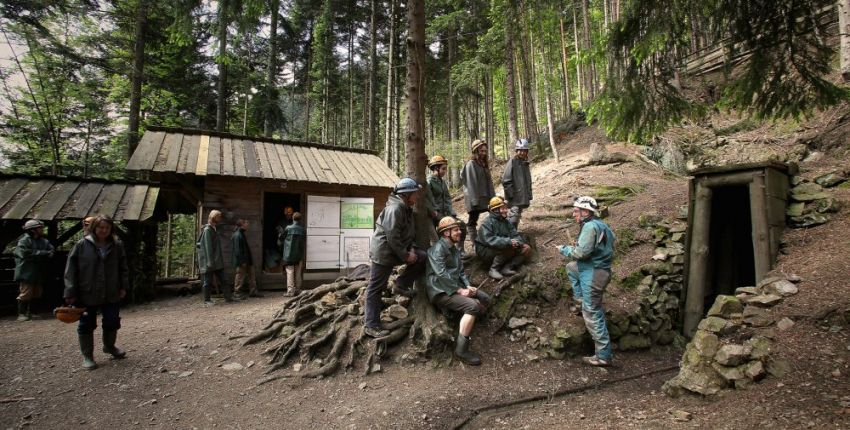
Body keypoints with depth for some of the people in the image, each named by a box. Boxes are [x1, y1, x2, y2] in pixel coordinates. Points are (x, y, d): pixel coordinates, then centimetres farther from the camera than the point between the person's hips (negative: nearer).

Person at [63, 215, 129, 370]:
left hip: (111, 294, 2)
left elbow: (123, 268, 8)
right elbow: (71, 270, -5)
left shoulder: (117, 246, 3)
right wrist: (71, 293, -9)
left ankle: (110, 346, 36)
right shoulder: (81, 245, -5)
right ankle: (87, 356, 23)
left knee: (112, 322, 11)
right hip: (87, 295, -2)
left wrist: (124, 287, 1)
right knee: (86, 325, 8)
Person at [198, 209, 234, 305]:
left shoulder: (214, 229, 14)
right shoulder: (207, 230, -12)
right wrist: (210, 262, -20)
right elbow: (207, 247, -18)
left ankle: (228, 297, 13)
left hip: (217, 262, 9)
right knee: (208, 281, 1)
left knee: (222, 280, 9)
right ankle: (207, 300, 10)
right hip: (209, 262, -9)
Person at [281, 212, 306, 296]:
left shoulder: (288, 228, -7)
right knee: (298, 273, 10)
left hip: (289, 254, -3)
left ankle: (290, 291, -6)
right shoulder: (303, 230, 0)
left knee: (290, 272, -1)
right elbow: (305, 244, 7)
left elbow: (282, 238, 6)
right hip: (299, 255, 3)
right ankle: (297, 290, 14)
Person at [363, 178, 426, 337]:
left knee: (423, 257, -4)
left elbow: (408, 233, 19)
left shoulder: (406, 208, 11)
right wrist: (405, 255, -20)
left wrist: (411, 248, 4)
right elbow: (392, 236, -25)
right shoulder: (394, 209, -21)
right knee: (375, 288, -2)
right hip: (383, 252, -9)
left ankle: (401, 284, 5)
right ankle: (371, 325, 5)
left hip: (397, 249, 9)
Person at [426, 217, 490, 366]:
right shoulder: (438, 248, -14)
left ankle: (465, 329, 5)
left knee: (485, 299, 1)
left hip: (455, 287, 10)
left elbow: (461, 272, 17)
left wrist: (468, 286, -2)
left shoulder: (455, 250, 18)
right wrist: (460, 290, -20)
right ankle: (461, 349, -21)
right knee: (472, 306, -27)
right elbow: (442, 274, -23)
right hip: (440, 291, -10)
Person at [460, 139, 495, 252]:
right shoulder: (471, 164, -9)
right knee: (472, 222, 0)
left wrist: (492, 198, 10)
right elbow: (471, 184, -15)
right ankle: (476, 245, 2)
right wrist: (474, 201, -19)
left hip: (483, 199, 7)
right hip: (474, 200, -7)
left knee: (473, 221, 9)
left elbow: (488, 182, 15)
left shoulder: (484, 164, 14)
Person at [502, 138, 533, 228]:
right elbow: (505, 180, -13)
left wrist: (529, 195, 18)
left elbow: (528, 180, 23)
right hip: (515, 198, -8)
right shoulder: (513, 162, -8)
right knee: (513, 219, -15)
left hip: (523, 198, 8)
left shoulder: (525, 163, 15)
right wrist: (510, 194, -15)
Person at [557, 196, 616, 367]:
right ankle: (583, 303, 24)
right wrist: (574, 248, 11)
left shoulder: (590, 226, -18)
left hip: (593, 274, -10)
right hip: (594, 269, 10)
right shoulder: (599, 224, 13)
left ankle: (603, 356, 6)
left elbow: (582, 252, -22)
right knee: (571, 267, 29)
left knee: (592, 315, -3)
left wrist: (564, 249, -6)